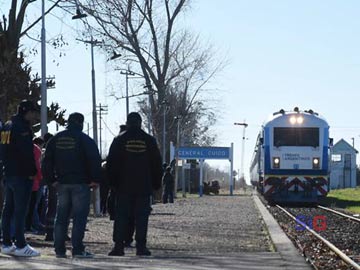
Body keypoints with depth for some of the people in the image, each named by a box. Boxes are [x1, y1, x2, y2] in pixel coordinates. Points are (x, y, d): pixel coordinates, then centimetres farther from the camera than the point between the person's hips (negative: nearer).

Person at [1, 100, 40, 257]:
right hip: (22, 175, -9)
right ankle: (20, 246, -8)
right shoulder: (22, 128, -14)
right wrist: (33, 171, -10)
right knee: (20, 210, -8)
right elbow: (27, 153, -18)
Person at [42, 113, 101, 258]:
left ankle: (59, 249, 8)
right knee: (79, 216, -4)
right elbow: (95, 160, -11)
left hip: (62, 183, 5)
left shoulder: (56, 139, 10)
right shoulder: (85, 139, -5)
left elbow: (47, 161, 11)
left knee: (61, 217, 9)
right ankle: (78, 249, -9)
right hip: (80, 183, -5)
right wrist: (95, 179, -3)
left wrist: (52, 180, 14)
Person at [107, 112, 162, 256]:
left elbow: (111, 164, 1)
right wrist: (156, 183, 14)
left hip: (124, 186, -1)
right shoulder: (150, 140, 4)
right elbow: (157, 164, 8)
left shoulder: (119, 140, 0)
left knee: (121, 216, 2)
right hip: (144, 186, 1)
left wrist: (112, 182, 7)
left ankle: (118, 246, -2)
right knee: (141, 217, 2)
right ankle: (141, 246, -1)